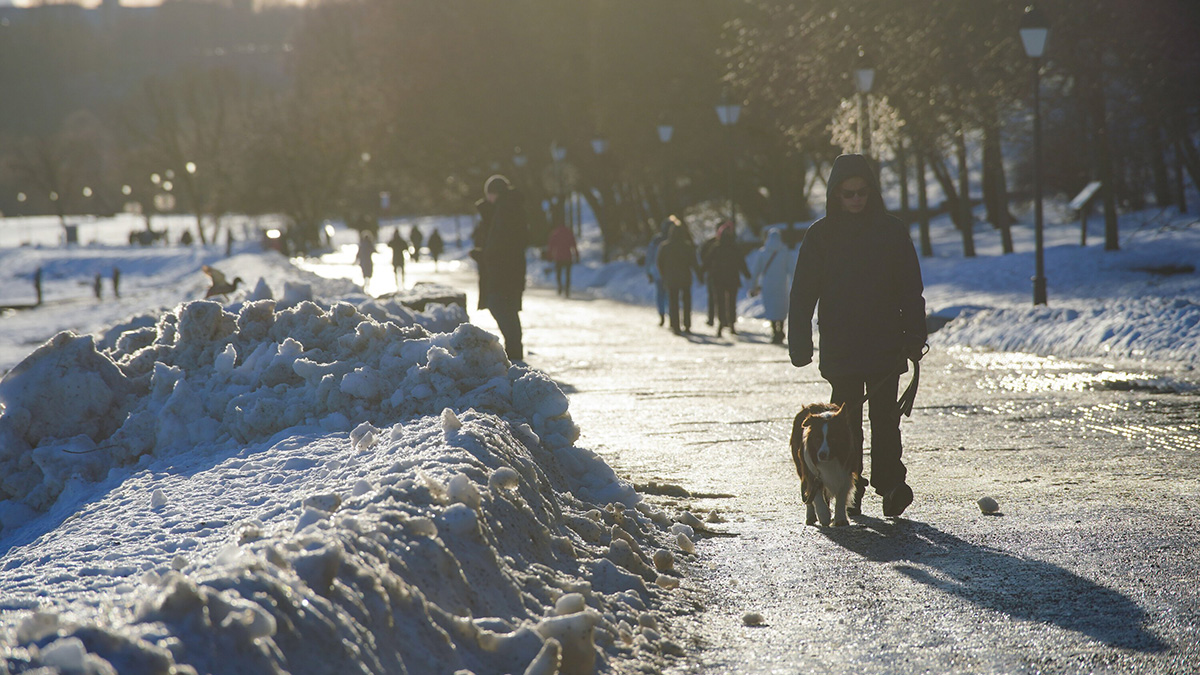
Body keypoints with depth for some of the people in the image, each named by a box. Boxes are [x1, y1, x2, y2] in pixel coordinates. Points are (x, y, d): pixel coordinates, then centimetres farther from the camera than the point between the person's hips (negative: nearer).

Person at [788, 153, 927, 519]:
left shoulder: (891, 231, 5)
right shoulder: (820, 235, 5)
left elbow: (911, 290, 7)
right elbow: (803, 294, 5)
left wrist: (915, 338, 0)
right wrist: (800, 345, -1)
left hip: (886, 346, -1)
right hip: (839, 347, 1)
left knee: (884, 417, -6)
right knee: (846, 419, 2)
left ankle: (890, 483, -6)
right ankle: (850, 490, 8)